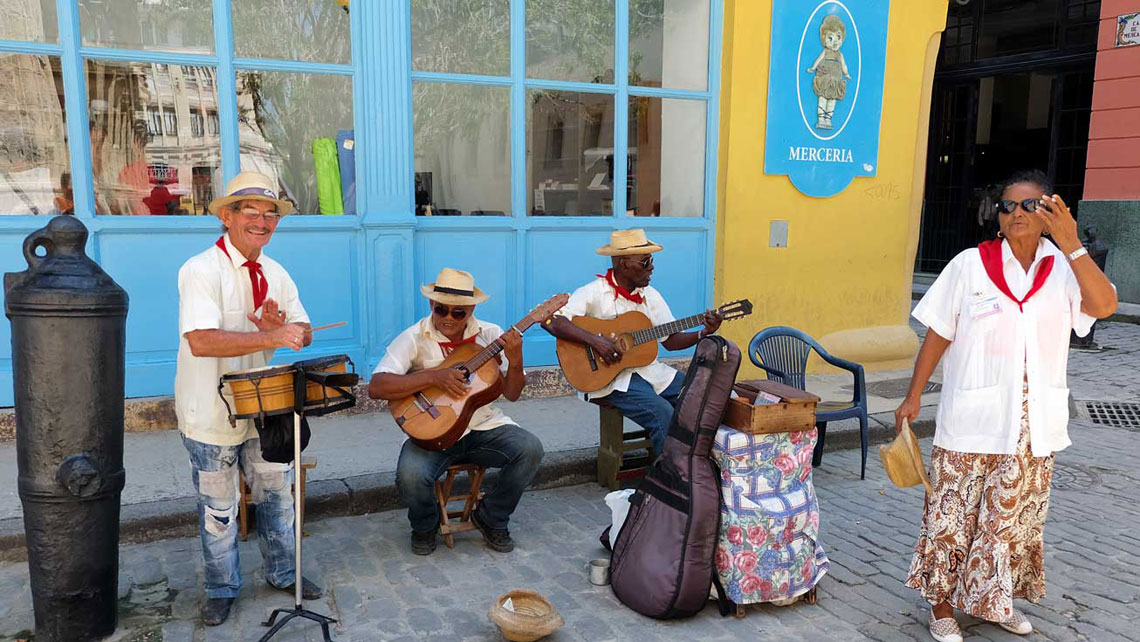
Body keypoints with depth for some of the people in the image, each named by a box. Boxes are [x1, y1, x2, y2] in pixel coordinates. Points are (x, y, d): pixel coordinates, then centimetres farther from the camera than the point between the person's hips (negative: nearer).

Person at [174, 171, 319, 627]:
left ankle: (282, 573, 34)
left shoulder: (275, 275, 5)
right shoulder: (201, 271, -17)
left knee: (276, 494, 16)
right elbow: (200, 341, -31)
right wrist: (271, 337, -35)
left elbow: (303, 333, 3)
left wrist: (282, 327, -20)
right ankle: (222, 588, 30)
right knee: (218, 508, 10)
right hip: (211, 415, -6)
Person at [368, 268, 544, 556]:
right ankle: (425, 526, 9)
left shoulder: (491, 335, 3)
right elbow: (376, 387, -17)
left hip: (485, 427, 3)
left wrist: (515, 361, -16)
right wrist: (433, 376, -24)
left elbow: (512, 394, 5)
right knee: (411, 476, -31)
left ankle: (491, 518, 5)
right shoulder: (414, 338, -5)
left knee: (530, 449, -23)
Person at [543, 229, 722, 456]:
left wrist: (704, 333, -5)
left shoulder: (650, 295, 12)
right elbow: (549, 320, -21)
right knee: (664, 414, -28)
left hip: (650, 369, 7)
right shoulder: (595, 293, -10)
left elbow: (670, 340, 12)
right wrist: (593, 340, -29)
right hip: (611, 377, -7)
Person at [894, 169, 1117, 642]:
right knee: (954, 515, 4)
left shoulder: (1062, 270, 2)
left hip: (1034, 426, 3)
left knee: (1014, 516, 16)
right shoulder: (970, 265, -5)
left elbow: (1104, 305, -17)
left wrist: (1070, 245, -23)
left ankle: (995, 601, 36)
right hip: (972, 422, -3)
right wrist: (914, 396, -3)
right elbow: (938, 336, -3)